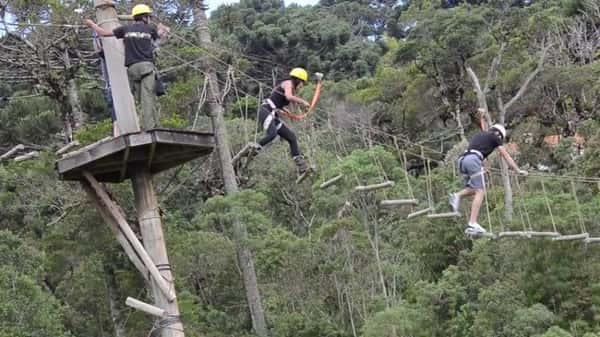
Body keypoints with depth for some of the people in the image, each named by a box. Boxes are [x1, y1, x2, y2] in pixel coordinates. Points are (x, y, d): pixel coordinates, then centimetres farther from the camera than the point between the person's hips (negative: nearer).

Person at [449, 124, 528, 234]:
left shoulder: (478, 135, 34)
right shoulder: (495, 137, 17)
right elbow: (506, 157, 22)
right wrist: (518, 170, 31)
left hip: (462, 160, 7)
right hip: (473, 160, -7)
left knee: (473, 189, 20)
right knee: (480, 192, -5)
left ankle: (457, 196, -8)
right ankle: (472, 224, -15)